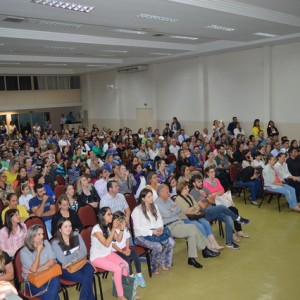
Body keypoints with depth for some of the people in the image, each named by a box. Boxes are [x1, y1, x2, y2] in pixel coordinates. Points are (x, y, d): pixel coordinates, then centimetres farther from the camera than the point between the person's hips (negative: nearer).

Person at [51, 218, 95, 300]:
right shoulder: (55, 243, -13)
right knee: (86, 278, -27)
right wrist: (77, 252, -7)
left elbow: (84, 252, -4)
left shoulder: (76, 235, -1)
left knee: (90, 269, -28)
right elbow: (64, 261, -19)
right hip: (65, 269, -4)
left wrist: (71, 261, -16)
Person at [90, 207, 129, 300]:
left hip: (109, 253, 6)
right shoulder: (96, 229, -23)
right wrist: (114, 229, -33)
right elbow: (106, 244, -28)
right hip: (97, 257, -6)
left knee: (125, 265, -15)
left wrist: (121, 229, -17)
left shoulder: (110, 226, -4)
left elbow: (118, 239, 1)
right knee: (118, 269, -22)